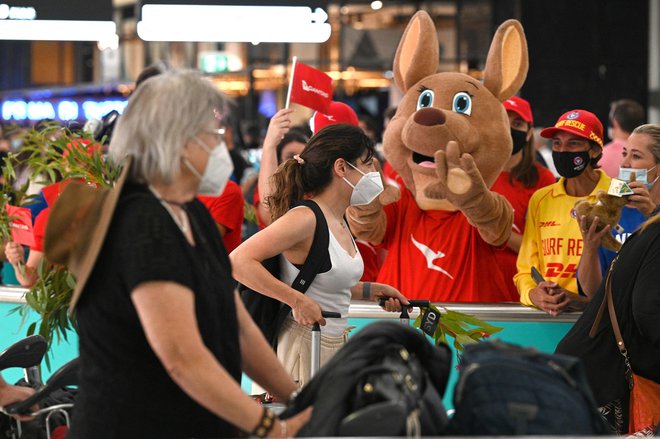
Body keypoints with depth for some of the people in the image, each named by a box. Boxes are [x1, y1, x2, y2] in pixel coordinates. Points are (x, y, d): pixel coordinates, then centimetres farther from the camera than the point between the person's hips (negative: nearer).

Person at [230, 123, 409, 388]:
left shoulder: (339, 222, 11)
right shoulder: (305, 218, -15)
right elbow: (239, 261, -22)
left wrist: (369, 291, 14)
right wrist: (298, 300, -23)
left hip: (336, 344, 8)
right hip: (305, 345, -8)